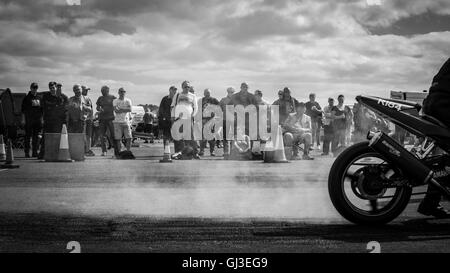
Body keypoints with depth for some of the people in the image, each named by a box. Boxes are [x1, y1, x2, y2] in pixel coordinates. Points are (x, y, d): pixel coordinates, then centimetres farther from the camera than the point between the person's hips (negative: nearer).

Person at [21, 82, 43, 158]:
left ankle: (35, 152, 7)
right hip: (28, 120, -4)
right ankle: (27, 152, 1)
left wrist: (41, 119, 14)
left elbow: (41, 110, 19)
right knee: (28, 136, -2)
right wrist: (23, 119, -8)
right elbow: (23, 110, -2)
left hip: (37, 120, 4)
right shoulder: (27, 98, 1)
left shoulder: (39, 98, 15)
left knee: (36, 137, 3)